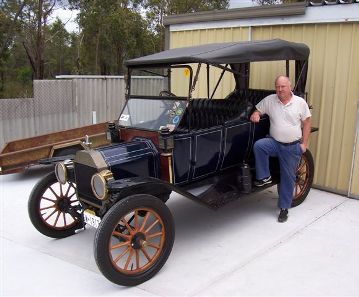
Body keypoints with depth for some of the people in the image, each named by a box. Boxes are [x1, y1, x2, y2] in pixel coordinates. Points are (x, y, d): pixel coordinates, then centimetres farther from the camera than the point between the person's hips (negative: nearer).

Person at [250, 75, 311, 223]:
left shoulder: (300, 102, -3)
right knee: (258, 145, -30)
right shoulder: (269, 100, -1)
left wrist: (304, 143, -4)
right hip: (274, 142, 1)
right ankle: (264, 177, -12)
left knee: (288, 177, 4)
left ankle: (284, 208, 19)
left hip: (293, 146, -1)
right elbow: (258, 110, 12)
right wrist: (255, 114, -14)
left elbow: (307, 122, 2)